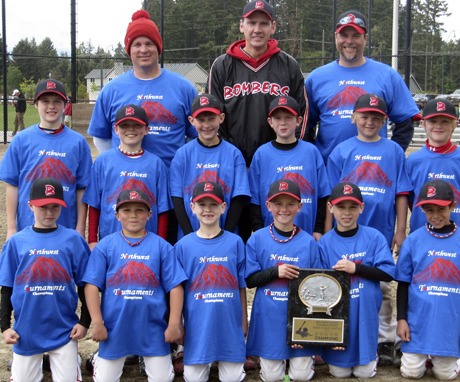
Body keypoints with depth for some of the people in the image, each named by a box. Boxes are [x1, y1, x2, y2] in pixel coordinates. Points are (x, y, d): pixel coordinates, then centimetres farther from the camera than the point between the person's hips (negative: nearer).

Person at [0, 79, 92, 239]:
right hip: (28, 227, 0)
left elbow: (82, 189, 3)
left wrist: (80, 228, 1)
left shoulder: (78, 142, 2)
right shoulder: (21, 140, 3)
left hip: (66, 228, 0)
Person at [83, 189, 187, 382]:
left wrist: (174, 324, -7)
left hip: (153, 327, 1)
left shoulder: (161, 246, 1)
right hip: (114, 327, 0)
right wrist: (97, 323, -10)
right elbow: (92, 285, -4)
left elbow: (175, 286, -1)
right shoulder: (105, 245, -1)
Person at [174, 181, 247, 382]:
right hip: (197, 326, 0)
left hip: (230, 324, 0)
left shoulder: (235, 243, 0)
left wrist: (244, 321, 4)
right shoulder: (183, 246, -1)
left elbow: (241, 286, 4)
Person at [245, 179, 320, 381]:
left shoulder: (308, 241, -2)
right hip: (268, 318, 0)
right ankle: (273, 356, 35)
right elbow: (249, 280, -2)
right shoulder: (257, 239, -3)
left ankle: (304, 355, 33)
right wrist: (276, 271, -17)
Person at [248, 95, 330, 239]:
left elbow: (322, 195, 5)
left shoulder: (311, 152, 3)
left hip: (307, 234, 1)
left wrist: (318, 229, 2)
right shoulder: (261, 154, 2)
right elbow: (254, 199, 3)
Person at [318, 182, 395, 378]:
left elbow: (388, 273, -9)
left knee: (364, 372, 7)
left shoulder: (374, 237, -5)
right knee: (339, 372, 7)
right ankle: (339, 362, 38)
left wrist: (355, 268, -20)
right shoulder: (325, 242, -5)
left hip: (365, 314, 0)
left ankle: (368, 357, 38)